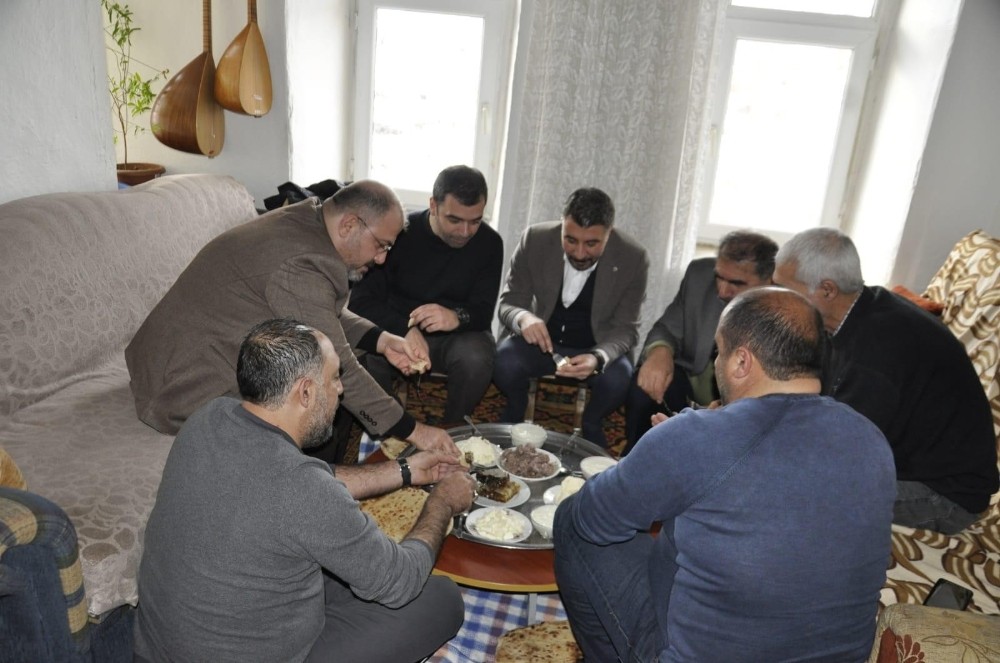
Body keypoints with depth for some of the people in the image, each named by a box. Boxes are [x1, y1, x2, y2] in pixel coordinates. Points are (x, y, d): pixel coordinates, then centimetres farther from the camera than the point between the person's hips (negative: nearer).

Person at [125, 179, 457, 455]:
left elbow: (330, 315, 12)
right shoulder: (301, 265, -29)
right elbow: (338, 370, -28)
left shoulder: (299, 222, 1)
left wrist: (382, 341, -3)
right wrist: (414, 430, -22)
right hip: (191, 392, -10)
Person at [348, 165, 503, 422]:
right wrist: (406, 330, -37)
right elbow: (361, 302, -17)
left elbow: (483, 312, -11)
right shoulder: (400, 232, -13)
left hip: (458, 333, 1)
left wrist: (458, 317, -37)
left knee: (476, 360, -32)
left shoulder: (489, 243, -9)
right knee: (368, 355, -32)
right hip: (398, 329, -1)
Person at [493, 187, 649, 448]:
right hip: (541, 339, 1)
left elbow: (625, 328, -12)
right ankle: (513, 417, 5)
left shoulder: (633, 259, -16)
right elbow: (509, 302, -8)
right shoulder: (535, 239, -15)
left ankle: (591, 428, 3)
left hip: (597, 348, 0)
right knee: (504, 361, -30)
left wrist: (598, 358, -35)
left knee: (619, 379, -31)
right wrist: (523, 317, -35)